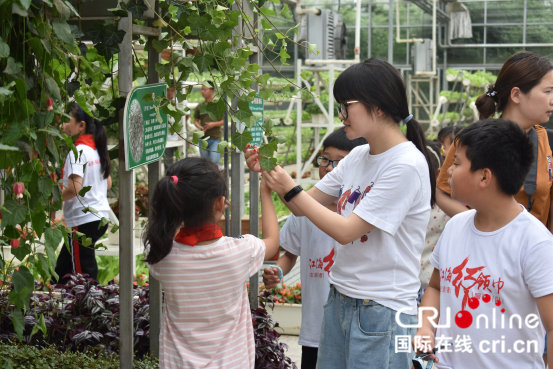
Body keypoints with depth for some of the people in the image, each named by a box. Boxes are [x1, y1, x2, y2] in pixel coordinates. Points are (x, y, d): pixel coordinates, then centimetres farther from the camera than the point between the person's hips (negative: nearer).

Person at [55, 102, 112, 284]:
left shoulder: (78, 152, -15)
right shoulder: (97, 149, 11)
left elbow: (74, 188, -24)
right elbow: (108, 184, 19)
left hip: (83, 220, -9)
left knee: (84, 276, -4)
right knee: (62, 269, 18)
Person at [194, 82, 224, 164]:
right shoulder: (200, 106, 9)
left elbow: (223, 121, 0)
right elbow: (196, 120, 15)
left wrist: (214, 124, -16)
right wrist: (199, 127, -6)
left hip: (215, 138, -4)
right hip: (203, 137, 4)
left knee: (214, 161, -14)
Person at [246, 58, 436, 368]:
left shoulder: (406, 165, -18)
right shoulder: (357, 157, 7)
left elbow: (346, 231, -18)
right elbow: (303, 208, 13)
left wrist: (291, 190, -13)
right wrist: (269, 170, 0)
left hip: (382, 311, -8)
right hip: (340, 298, 8)